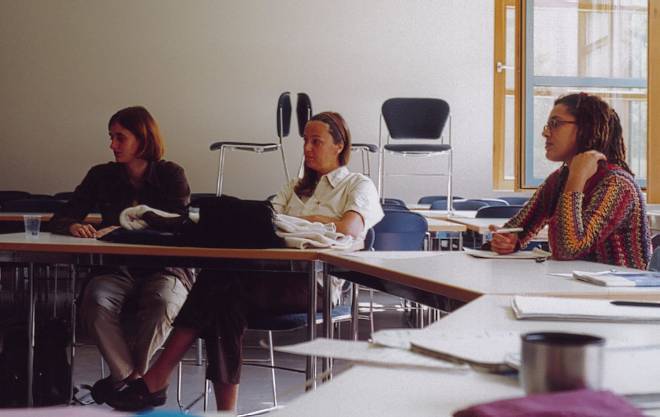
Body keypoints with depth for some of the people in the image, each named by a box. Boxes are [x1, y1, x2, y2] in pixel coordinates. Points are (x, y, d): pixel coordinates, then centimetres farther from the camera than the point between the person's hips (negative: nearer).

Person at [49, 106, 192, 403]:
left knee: (162, 304, -37)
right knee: (95, 302, -33)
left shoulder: (170, 175, 2)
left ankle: (129, 380, -16)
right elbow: (59, 221, 7)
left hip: (164, 269, -2)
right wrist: (74, 226, -19)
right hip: (117, 270, 2)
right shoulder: (102, 176, 9)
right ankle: (131, 380, -20)